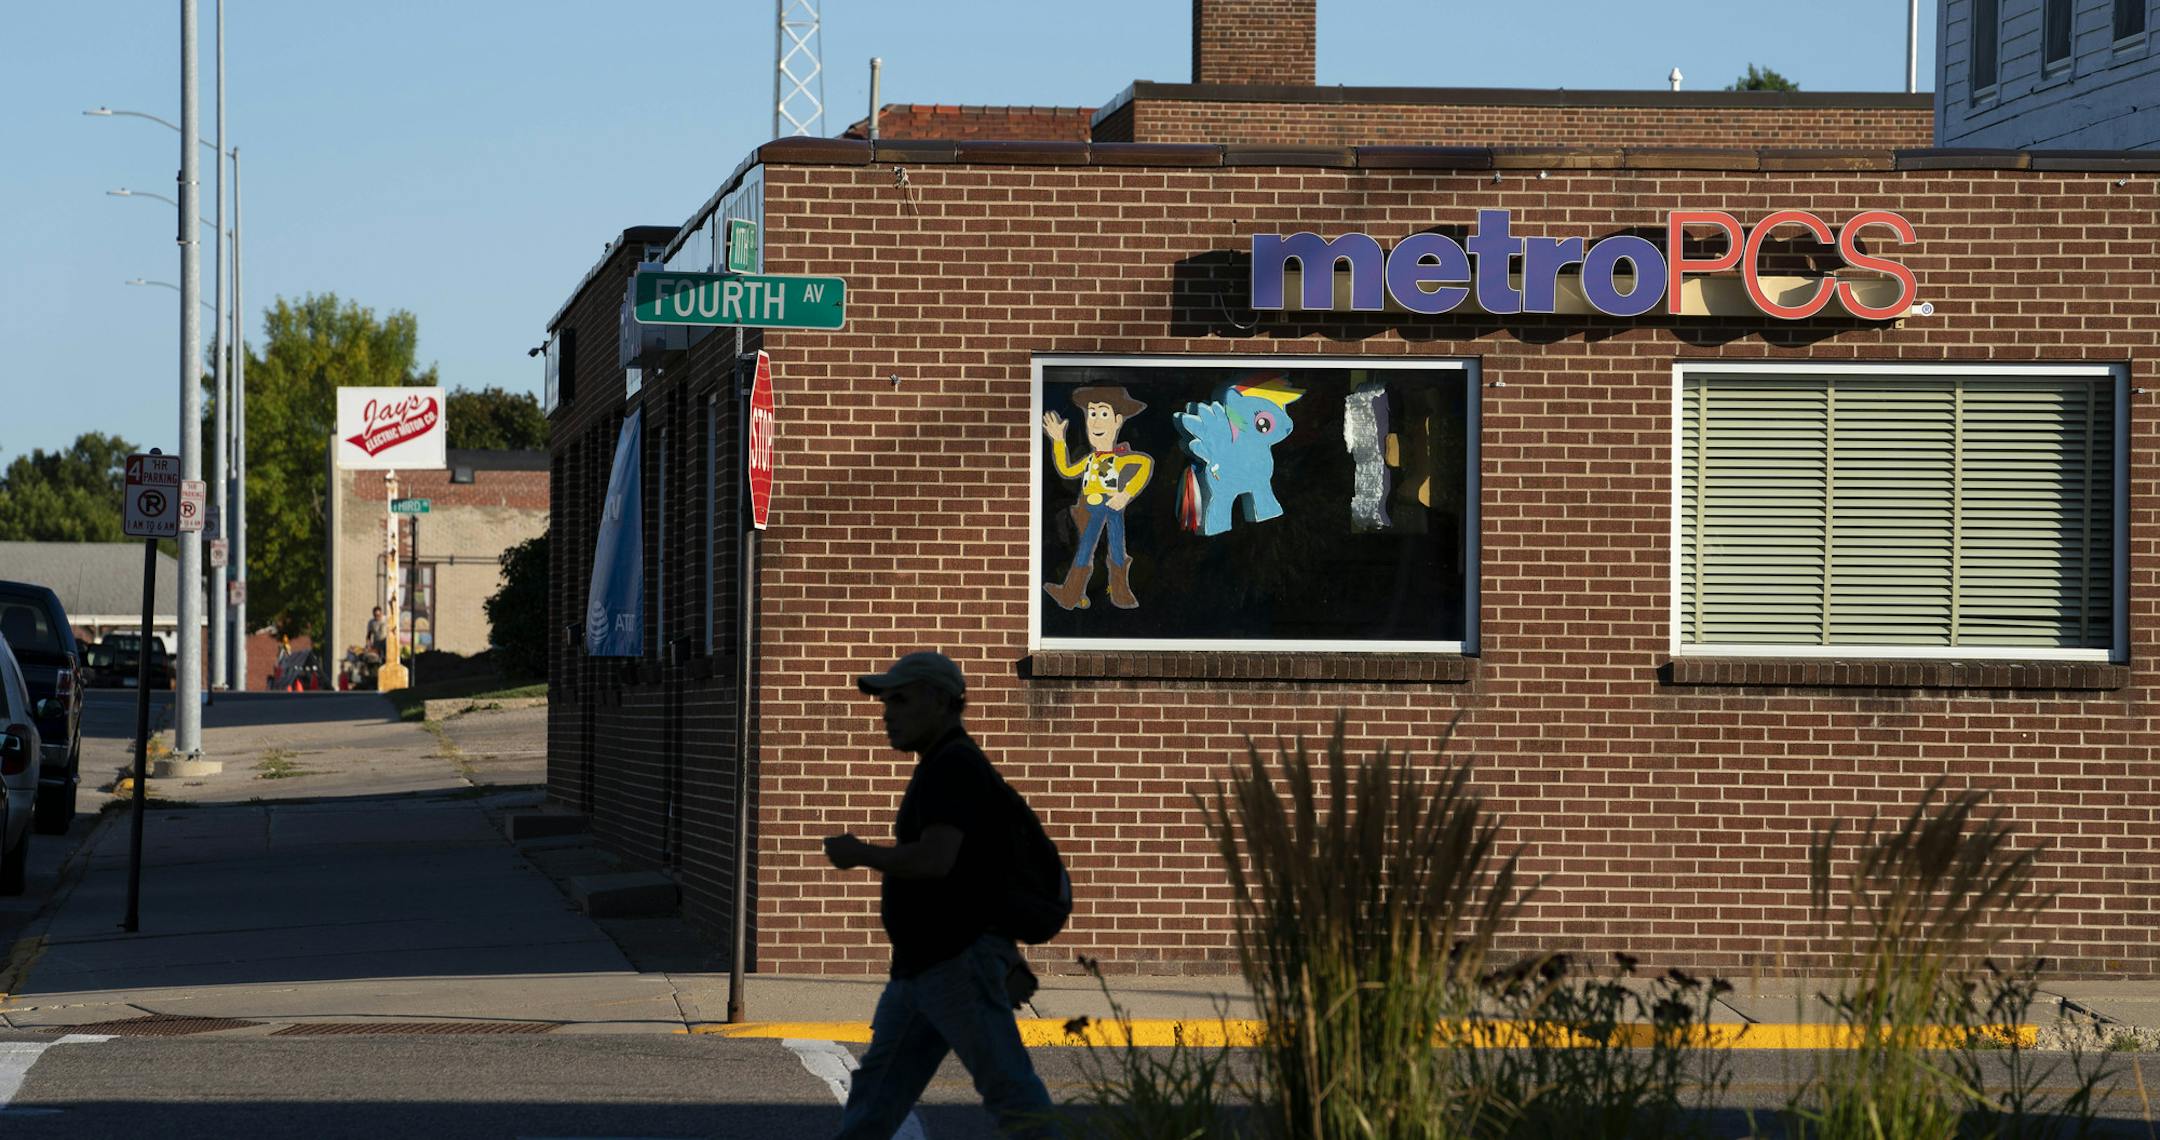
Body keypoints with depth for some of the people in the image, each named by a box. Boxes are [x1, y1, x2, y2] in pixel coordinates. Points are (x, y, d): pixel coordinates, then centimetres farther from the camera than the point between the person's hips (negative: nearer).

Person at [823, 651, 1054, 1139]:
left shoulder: (954, 766, -14)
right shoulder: (948, 768, 19)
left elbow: (935, 860, -27)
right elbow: (978, 869, 24)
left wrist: (858, 853, -11)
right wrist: (1010, 959, 24)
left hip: (959, 964, -11)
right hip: (920, 968, 11)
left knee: (1011, 1091, -9)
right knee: (878, 1087, 11)